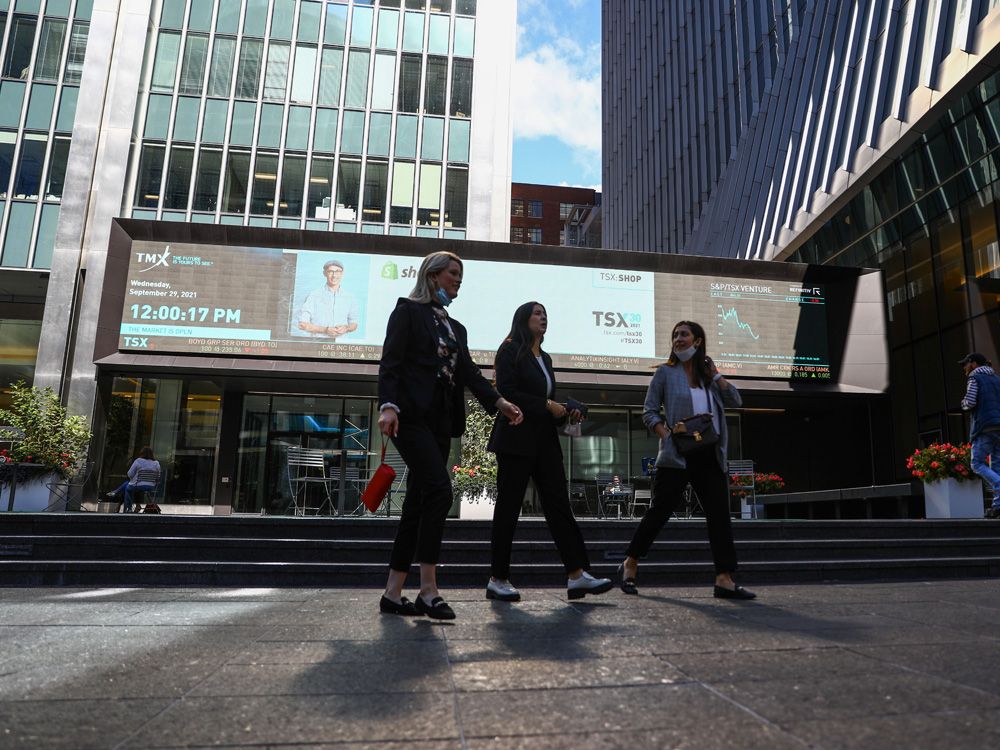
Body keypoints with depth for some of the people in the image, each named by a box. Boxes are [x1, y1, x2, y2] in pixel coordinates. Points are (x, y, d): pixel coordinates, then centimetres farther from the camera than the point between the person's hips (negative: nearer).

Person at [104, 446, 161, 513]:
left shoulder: (138, 461, -8)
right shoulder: (156, 463, 2)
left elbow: (130, 474, -4)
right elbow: (158, 479, 4)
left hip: (138, 487, -4)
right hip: (151, 488, 4)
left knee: (127, 488, 25)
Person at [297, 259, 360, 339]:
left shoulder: (350, 298, 9)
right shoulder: (314, 295, 1)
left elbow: (354, 323, 18)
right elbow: (302, 324, 0)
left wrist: (346, 328, -3)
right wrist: (325, 330, -10)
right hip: (318, 341, -4)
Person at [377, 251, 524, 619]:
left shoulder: (456, 328, 23)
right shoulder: (408, 310, 4)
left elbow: (469, 372, 13)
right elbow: (390, 361, -7)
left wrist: (499, 402, -2)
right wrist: (388, 405, -22)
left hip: (440, 421, 7)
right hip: (410, 415, -7)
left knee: (418, 503, 5)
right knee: (439, 489, -20)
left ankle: (393, 593, 11)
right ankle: (428, 589, -14)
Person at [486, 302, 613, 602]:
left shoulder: (545, 359, 20)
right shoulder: (510, 351, -2)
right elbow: (506, 392, -14)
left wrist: (567, 414, 4)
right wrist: (546, 405, -13)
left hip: (545, 440, 7)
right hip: (516, 440, -7)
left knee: (559, 505, 0)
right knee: (508, 508, -1)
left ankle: (577, 575, -1)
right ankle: (497, 580, 8)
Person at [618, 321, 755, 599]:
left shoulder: (708, 373, 15)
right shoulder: (666, 372, 4)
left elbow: (736, 401, 6)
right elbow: (649, 412, 1)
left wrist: (715, 374, 1)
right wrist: (667, 434, -14)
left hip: (710, 456, 5)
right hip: (677, 455, -4)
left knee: (720, 516, 0)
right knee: (659, 511, -2)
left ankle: (724, 579, 4)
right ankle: (630, 564, 13)